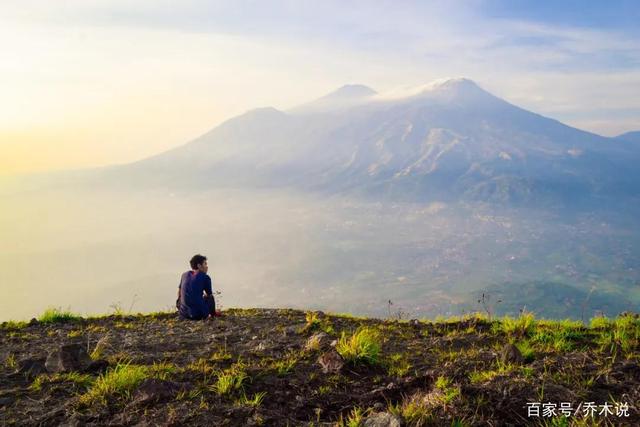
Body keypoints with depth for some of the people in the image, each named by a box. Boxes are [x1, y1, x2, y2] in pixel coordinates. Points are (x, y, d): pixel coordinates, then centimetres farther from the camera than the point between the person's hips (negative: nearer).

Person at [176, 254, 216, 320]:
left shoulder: (185, 275, 9)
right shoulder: (205, 277, -3)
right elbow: (209, 295, 11)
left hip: (183, 314, 4)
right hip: (199, 315, -4)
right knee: (210, 298, 24)